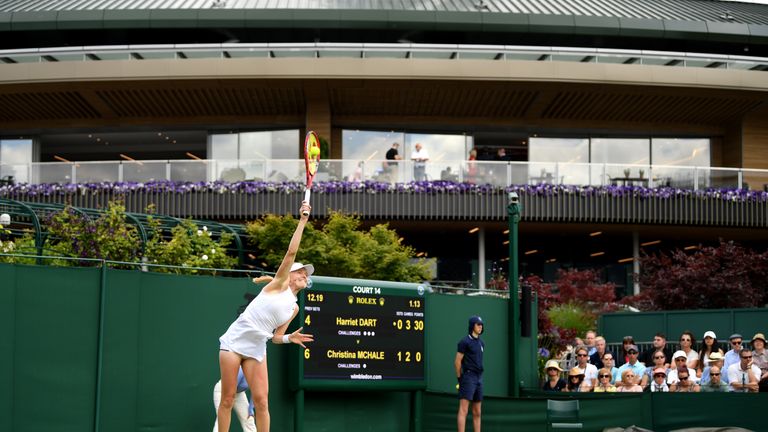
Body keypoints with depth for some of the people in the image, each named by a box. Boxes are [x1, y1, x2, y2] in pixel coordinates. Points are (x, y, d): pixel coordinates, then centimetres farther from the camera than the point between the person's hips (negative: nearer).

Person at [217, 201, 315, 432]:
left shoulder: (294, 308, 15)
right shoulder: (279, 284, 1)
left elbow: (276, 337, 15)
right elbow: (291, 252, -10)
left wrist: (289, 338, -6)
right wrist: (302, 221, -11)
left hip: (256, 350, 5)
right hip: (234, 342, -5)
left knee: (261, 402, -5)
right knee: (228, 399, -2)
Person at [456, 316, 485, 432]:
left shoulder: (481, 343, 16)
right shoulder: (464, 341, -9)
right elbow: (457, 361, -9)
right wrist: (459, 379, -6)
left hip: (478, 379, 8)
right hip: (468, 379, -8)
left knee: (477, 413, 10)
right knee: (463, 410, -14)